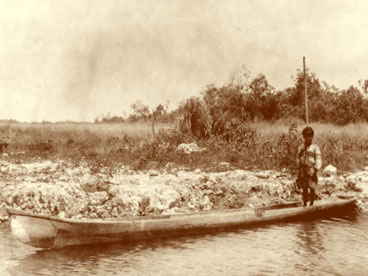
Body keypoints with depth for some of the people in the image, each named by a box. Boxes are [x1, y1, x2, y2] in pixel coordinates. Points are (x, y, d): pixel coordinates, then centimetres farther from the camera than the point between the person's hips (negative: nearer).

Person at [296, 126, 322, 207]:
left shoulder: (315, 147, -1)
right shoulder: (300, 147, 12)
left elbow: (318, 160, -5)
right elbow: (298, 159, 15)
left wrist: (315, 170, -13)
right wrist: (299, 171, 10)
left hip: (311, 169, -3)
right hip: (302, 170, 3)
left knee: (312, 188, -5)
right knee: (304, 188, 5)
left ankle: (311, 203, 5)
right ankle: (305, 204, 12)